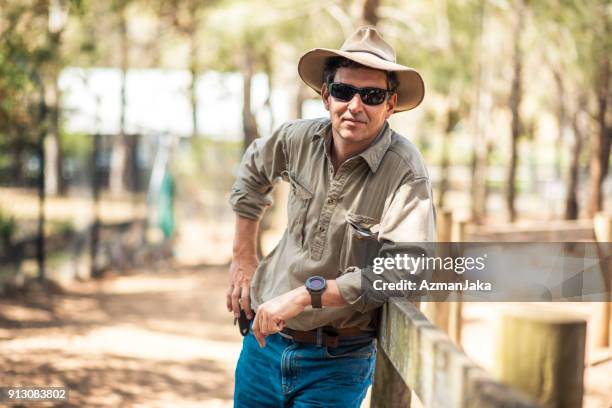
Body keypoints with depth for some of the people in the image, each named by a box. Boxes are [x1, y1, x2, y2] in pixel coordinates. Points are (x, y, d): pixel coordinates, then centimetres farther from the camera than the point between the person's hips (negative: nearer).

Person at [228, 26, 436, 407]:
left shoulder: (406, 171, -19)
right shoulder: (300, 138, -4)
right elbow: (253, 171, 19)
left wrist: (305, 294, -30)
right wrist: (243, 258, 18)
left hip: (336, 364, -4)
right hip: (265, 338, 5)